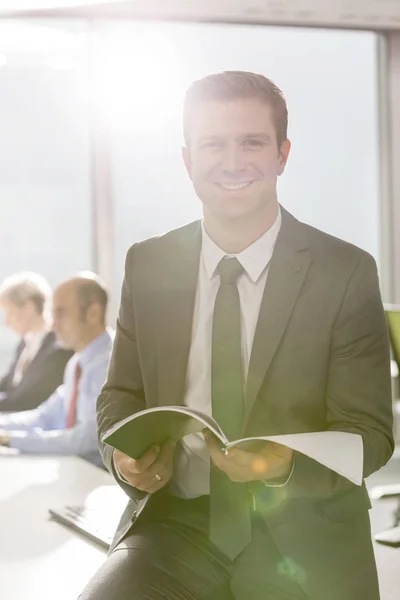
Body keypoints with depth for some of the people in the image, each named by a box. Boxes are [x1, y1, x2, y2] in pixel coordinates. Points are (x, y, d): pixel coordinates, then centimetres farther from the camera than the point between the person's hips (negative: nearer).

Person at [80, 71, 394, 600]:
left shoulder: (348, 273, -4)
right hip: (176, 522, 2)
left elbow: (368, 431, -4)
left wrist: (286, 465, -23)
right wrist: (125, 455, -9)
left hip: (305, 540, -1)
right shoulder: (147, 265, 4)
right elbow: (121, 396, 13)